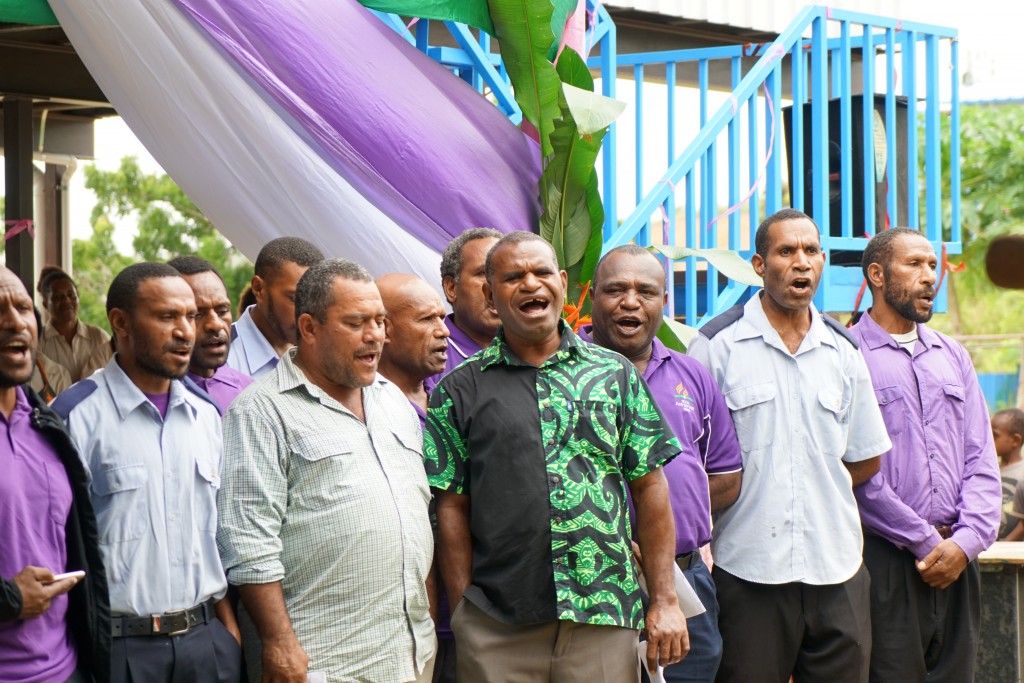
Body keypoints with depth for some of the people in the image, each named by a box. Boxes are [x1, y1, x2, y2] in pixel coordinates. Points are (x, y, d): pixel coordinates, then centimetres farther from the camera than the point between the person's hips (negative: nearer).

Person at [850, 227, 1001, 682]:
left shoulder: (952, 356, 16)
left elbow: (981, 459, 12)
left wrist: (966, 540, -3)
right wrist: (925, 541, -10)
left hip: (956, 560, 6)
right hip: (884, 559, -6)